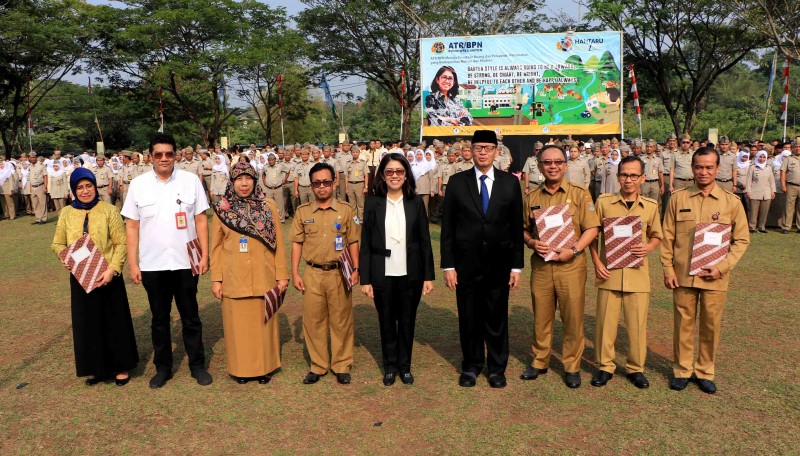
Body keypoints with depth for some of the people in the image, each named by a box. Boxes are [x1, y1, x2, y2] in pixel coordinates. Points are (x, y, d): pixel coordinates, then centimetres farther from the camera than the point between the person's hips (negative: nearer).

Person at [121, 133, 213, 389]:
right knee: (160, 320, 14)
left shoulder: (191, 180, -1)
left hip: (185, 262, -1)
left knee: (191, 317, 10)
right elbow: (132, 226, 3)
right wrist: (132, 263, 0)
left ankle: (197, 365, 24)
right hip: (152, 265, 1)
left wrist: (204, 254, -4)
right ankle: (163, 367, 28)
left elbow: (201, 220, 1)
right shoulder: (138, 185, 1)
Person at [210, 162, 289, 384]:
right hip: (234, 279, 0)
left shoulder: (268, 205, 0)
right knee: (238, 324, 8)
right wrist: (216, 279, 0)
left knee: (264, 322, 9)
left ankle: (265, 367, 25)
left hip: (264, 278, 0)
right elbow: (216, 247, 4)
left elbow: (278, 243, 2)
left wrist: (282, 274, -1)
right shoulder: (222, 208, 1)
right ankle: (241, 368, 24)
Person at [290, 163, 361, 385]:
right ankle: (318, 366, 22)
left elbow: (353, 242, 3)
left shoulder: (346, 210, 2)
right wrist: (295, 273, 1)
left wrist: (356, 270, -4)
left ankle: (342, 366, 20)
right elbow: (297, 243, 6)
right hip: (312, 274, 1)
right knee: (313, 321, 7)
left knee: (341, 320, 5)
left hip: (339, 273, -1)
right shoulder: (303, 212, 5)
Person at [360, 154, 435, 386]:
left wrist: (428, 275, 0)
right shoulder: (373, 204, -1)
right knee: (387, 322, 12)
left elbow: (425, 241, 2)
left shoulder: (416, 203, 1)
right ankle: (390, 366, 29)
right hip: (382, 275, 0)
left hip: (410, 275, 1)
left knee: (407, 321, 11)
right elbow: (365, 244, -1)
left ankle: (405, 366, 28)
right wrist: (365, 279, -4)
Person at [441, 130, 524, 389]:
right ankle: (471, 366, 28)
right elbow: (448, 227, 1)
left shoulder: (510, 183, 3)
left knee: (497, 318, 9)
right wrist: (448, 265, -3)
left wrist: (517, 265, 1)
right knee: (469, 318, 9)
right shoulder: (457, 182, 1)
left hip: (498, 264, 0)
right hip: (466, 264, 0)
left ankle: (497, 368, 27)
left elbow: (517, 226, 4)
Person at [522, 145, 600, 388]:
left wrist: (573, 250, -15)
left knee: (573, 318, 3)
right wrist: (532, 242, -6)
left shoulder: (580, 194, 0)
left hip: (571, 265, -2)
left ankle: (572, 366, 18)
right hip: (540, 265, 3)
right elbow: (524, 228, 15)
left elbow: (592, 228, -3)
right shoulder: (531, 197, 9)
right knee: (541, 316, 10)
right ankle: (539, 361, 25)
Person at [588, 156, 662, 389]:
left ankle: (636, 368, 25)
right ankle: (604, 366, 21)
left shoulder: (651, 206, 4)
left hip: (638, 273, 1)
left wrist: (648, 248, -8)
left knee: (638, 323, 8)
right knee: (605, 321, 5)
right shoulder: (604, 202, -1)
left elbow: (656, 236, 15)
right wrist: (596, 262, -5)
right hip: (609, 272, -1)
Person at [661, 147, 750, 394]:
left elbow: (742, 239, 3)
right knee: (683, 324, 9)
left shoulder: (731, 202, 0)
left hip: (714, 278, 0)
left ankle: (705, 372, 27)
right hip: (682, 274, 0)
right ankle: (682, 370, 24)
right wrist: (668, 268, -2)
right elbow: (667, 236, 4)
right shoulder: (678, 198, 1)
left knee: (711, 326, 9)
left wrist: (722, 267, -9)